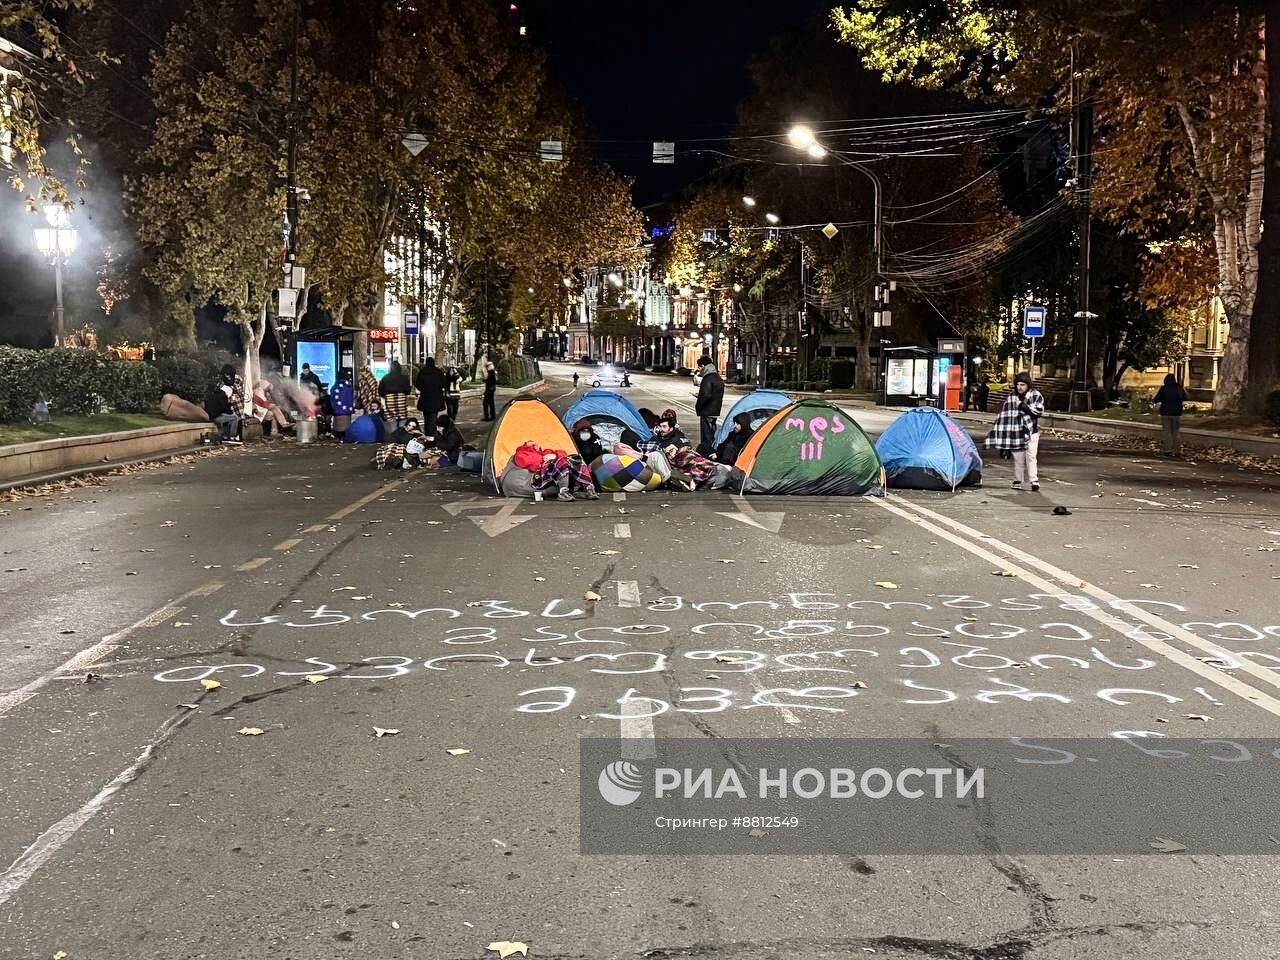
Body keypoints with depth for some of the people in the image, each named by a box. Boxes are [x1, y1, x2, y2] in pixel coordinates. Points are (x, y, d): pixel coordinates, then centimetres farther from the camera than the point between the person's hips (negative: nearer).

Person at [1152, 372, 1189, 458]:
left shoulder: (1163, 389, -10)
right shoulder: (1179, 388, -2)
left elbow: (1156, 399, -8)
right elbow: (1185, 398, 11)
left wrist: (1152, 400, 13)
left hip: (1165, 413, -2)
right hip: (1177, 413, 2)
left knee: (1167, 432, 4)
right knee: (1176, 432, 9)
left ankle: (1168, 450, 1)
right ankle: (1177, 451, 8)